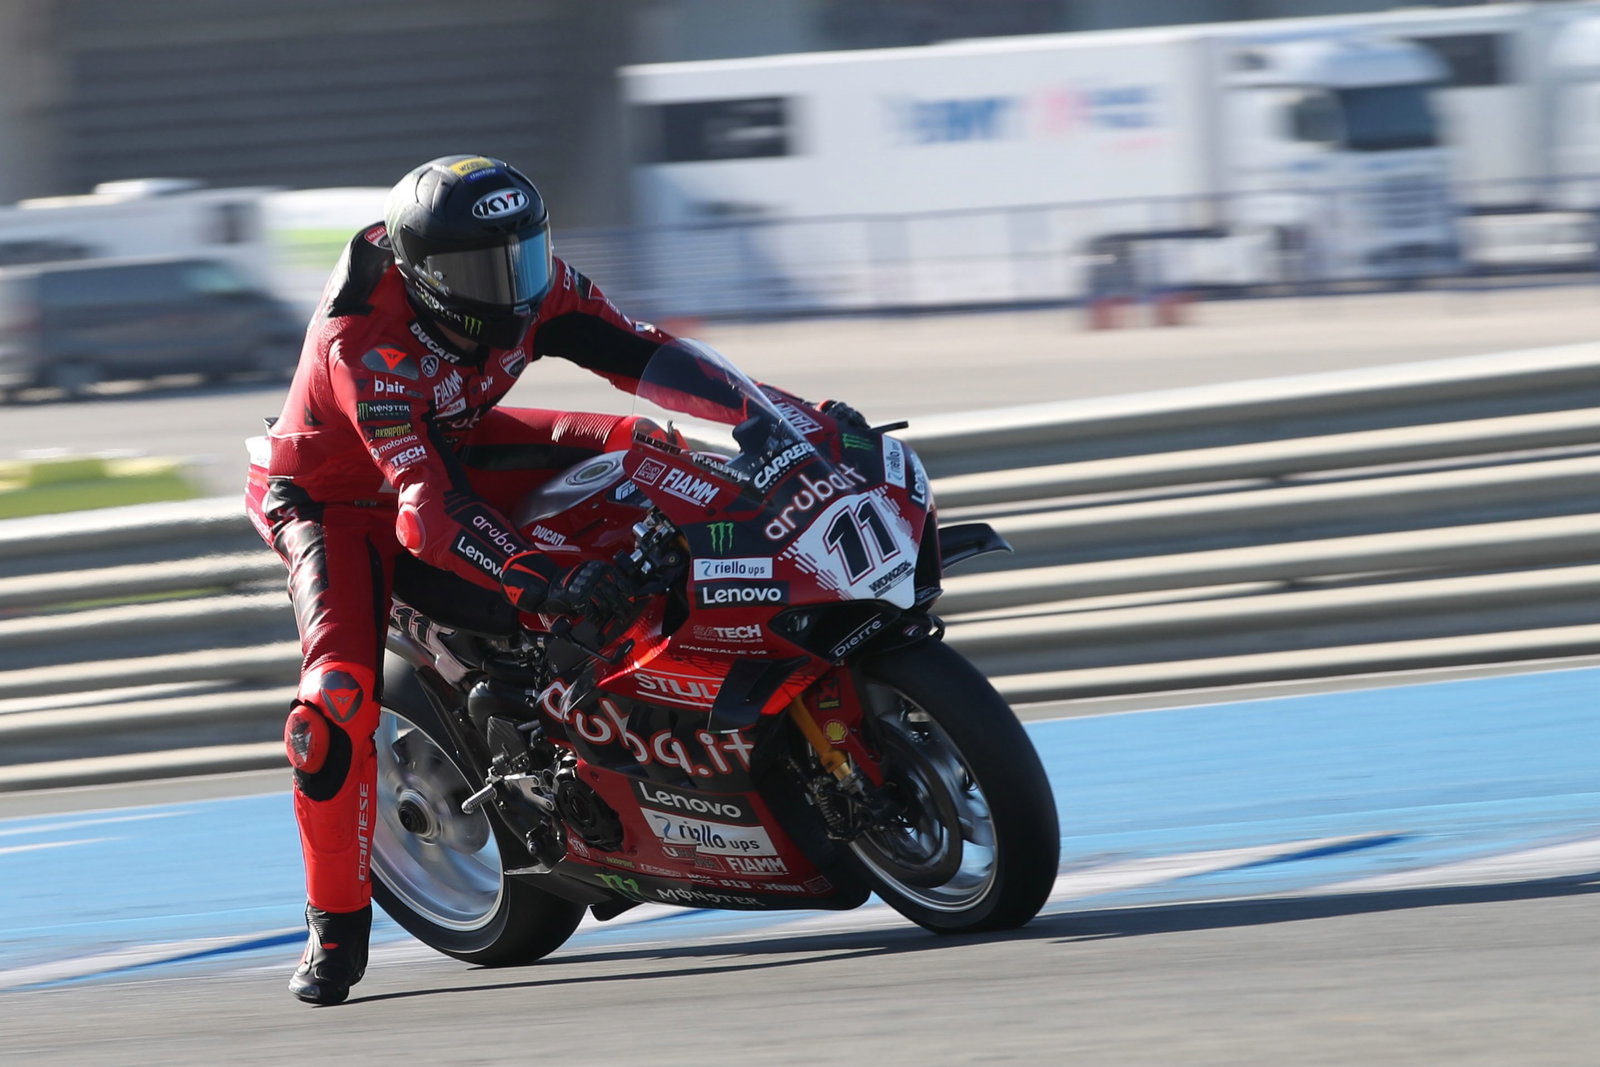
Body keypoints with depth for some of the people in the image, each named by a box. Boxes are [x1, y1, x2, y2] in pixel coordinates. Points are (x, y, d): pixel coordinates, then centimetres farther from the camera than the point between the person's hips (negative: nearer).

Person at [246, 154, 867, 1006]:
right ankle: (335, 926, -12)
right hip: (341, 499, -6)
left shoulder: (533, 289, -19)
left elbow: (640, 353, -13)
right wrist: (547, 586, -56)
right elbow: (428, 509, -45)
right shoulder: (366, 347, -38)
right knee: (340, 689, -28)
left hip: (457, 448, 7)